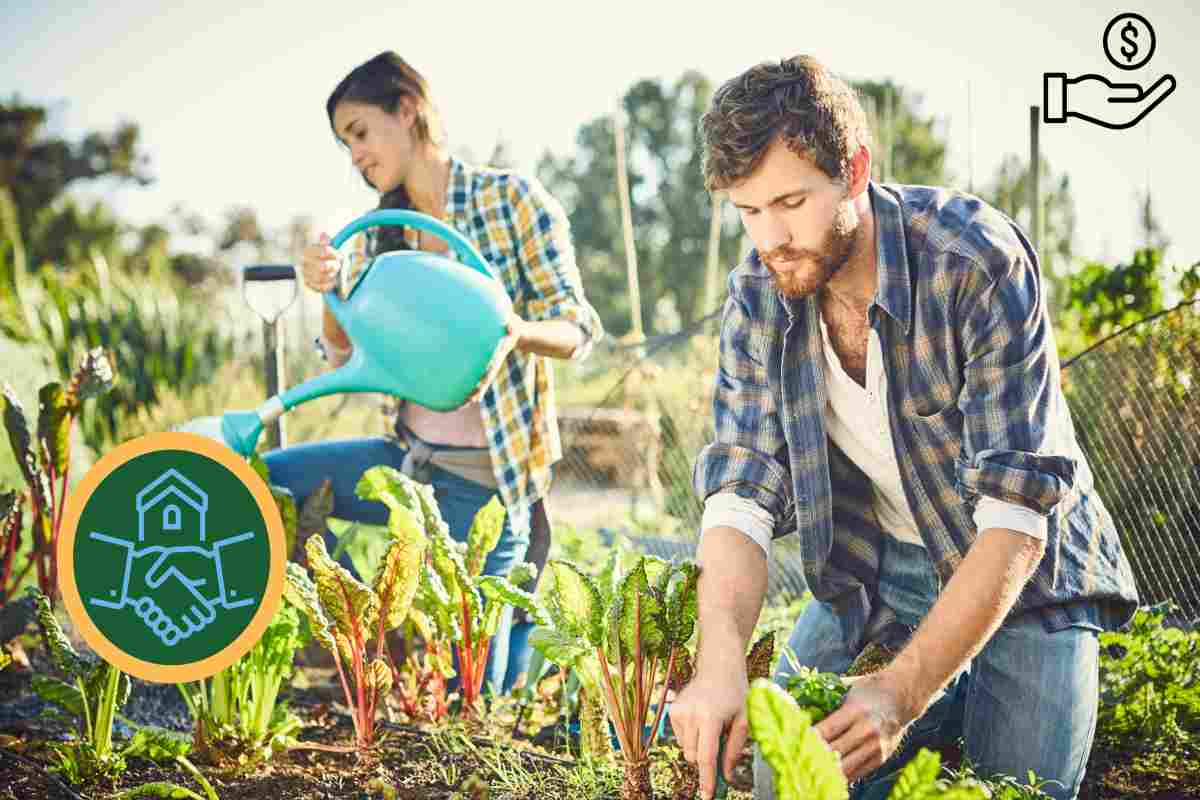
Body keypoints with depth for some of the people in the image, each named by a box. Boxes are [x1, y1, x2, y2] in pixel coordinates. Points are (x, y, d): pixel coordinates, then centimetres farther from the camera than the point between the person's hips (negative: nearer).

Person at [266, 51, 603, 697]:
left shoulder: (512, 199, -8)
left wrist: (514, 329, -30)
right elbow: (347, 358, 7)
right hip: (410, 459, 6)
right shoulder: (383, 229, 9)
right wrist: (329, 296, -14)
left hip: (483, 477, -6)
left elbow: (578, 330, -8)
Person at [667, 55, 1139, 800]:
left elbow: (1017, 512, -32)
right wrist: (721, 665, -38)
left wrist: (903, 690, -41)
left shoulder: (979, 261, -29)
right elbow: (742, 494, -19)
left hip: (1020, 573, -4)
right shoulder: (758, 297, -13)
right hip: (873, 573, 4)